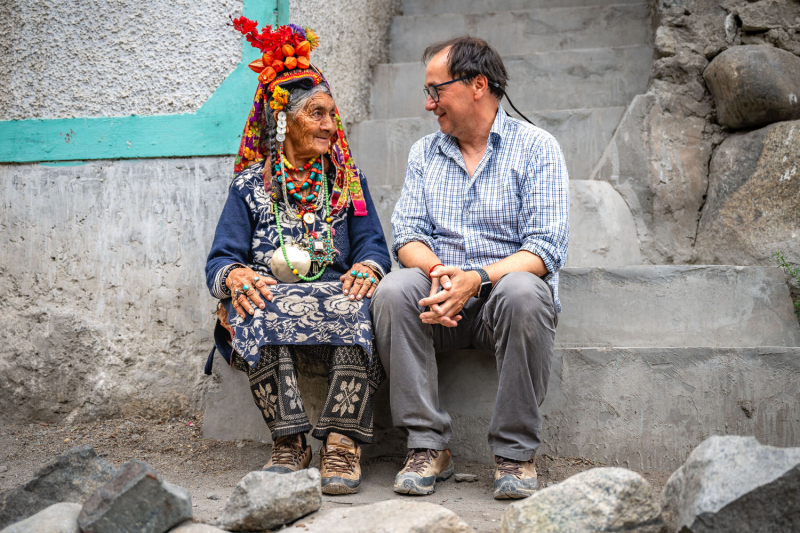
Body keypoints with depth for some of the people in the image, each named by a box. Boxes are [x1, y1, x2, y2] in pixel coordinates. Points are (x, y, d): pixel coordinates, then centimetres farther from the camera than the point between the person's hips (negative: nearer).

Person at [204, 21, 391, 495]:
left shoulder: (347, 180, 20)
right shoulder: (250, 185, 15)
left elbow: (374, 243, 10)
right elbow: (222, 258, 6)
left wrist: (367, 267, -16)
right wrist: (234, 275, -20)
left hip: (334, 300, 1)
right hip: (270, 298, -1)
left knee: (358, 305, -34)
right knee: (255, 308, -36)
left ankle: (343, 444, -37)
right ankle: (289, 444, -33)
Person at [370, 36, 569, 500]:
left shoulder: (536, 147, 0)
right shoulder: (424, 152, 15)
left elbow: (545, 248, -10)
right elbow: (407, 234, 6)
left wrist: (477, 279, -26)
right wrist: (436, 270, -18)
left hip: (506, 284, -3)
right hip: (440, 290, 3)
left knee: (523, 294, -37)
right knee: (393, 291, -28)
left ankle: (516, 452, -23)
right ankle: (429, 446, -22)